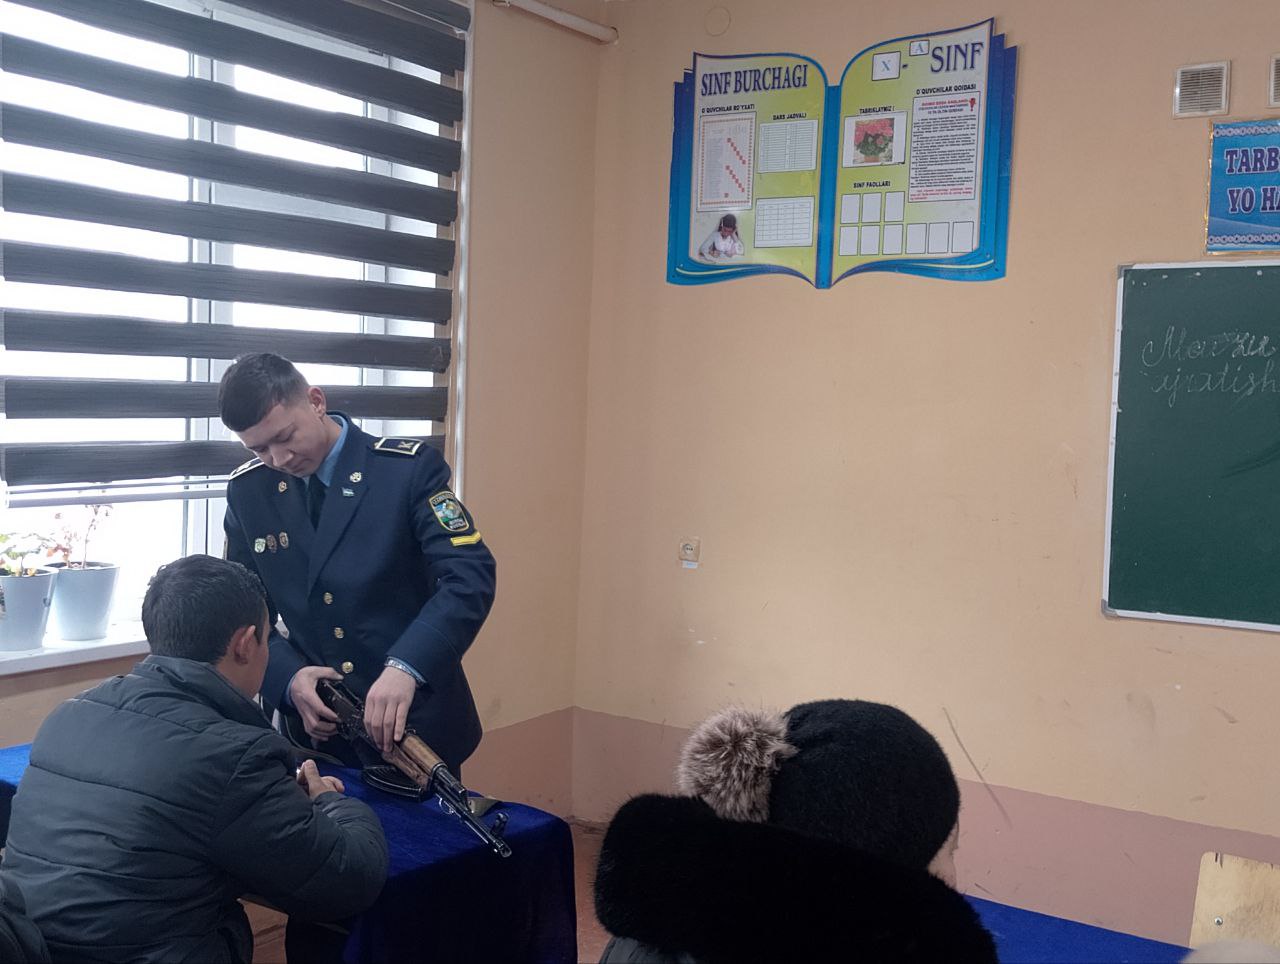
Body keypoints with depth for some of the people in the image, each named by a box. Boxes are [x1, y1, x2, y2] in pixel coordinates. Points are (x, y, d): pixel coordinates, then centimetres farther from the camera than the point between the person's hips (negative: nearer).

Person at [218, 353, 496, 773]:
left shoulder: (409, 468, -13)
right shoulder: (248, 491, 0)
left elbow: (470, 576, -22)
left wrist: (406, 667, -35)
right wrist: (288, 677, -14)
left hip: (415, 721, -3)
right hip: (316, 728, 3)